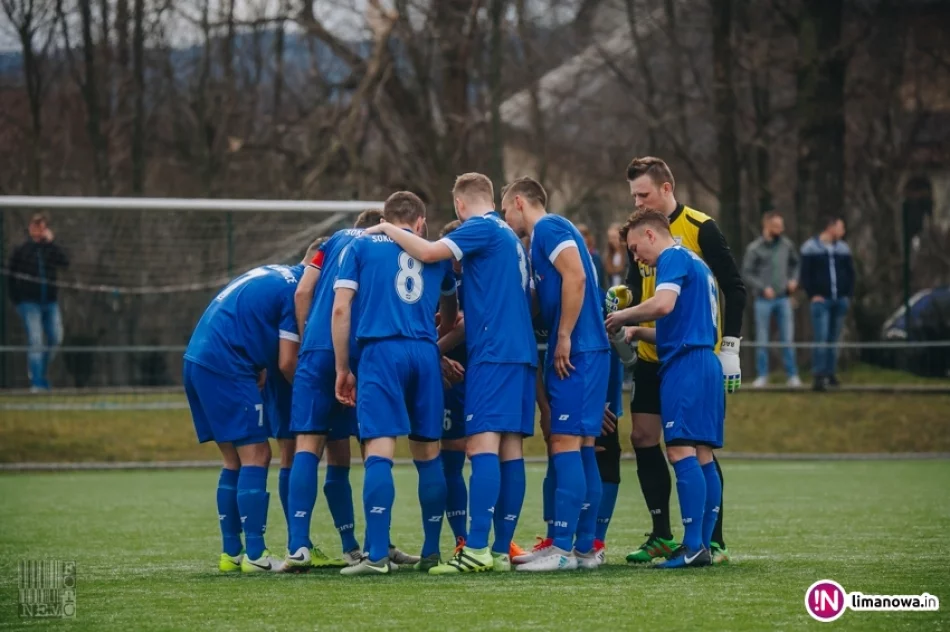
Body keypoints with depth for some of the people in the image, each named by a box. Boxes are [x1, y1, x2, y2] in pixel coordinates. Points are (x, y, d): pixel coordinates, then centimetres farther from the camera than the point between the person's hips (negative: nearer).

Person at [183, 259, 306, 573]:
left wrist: (258, 372, 11)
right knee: (255, 457, -7)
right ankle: (255, 555, -10)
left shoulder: (273, 275, 21)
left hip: (196, 361, 10)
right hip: (225, 368, -10)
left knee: (235, 461, 14)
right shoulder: (295, 289, -8)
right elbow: (287, 363, -8)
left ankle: (231, 552, 15)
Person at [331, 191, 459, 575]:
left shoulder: (361, 247, 12)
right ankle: (432, 553, 13)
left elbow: (341, 309, 3)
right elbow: (450, 315, 34)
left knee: (379, 452, -10)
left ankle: (376, 555, -18)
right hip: (425, 354, 3)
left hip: (381, 350, -3)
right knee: (428, 453, 10)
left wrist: (342, 368, 8)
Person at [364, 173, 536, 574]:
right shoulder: (508, 236, 23)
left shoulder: (481, 228, -4)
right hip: (521, 352, 9)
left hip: (493, 353, -9)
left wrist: (387, 229, 0)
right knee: (510, 450, 5)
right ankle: (502, 552, 3)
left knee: (482, 443, -15)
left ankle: (477, 549, -23)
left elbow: (428, 252, -16)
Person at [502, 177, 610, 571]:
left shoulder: (549, 228, -6)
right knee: (581, 449, 9)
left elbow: (575, 277, -20)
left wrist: (563, 338, -19)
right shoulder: (545, 236, 23)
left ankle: (562, 549, -13)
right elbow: (543, 304, 26)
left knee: (565, 444, -11)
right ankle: (585, 549, 11)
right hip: (585, 352, 10)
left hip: (575, 352, -10)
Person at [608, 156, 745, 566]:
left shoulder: (700, 228, -8)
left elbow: (733, 287, -7)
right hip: (652, 356, 6)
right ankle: (662, 536, 11)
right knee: (643, 438, 1)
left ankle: (714, 539, 3)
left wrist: (729, 347, -11)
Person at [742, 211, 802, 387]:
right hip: (764, 300, -2)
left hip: (783, 298, 2)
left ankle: (792, 375, 6)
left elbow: (795, 263, 19)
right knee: (762, 340, 3)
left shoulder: (786, 245, 5)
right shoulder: (754, 249, -6)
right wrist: (763, 288, -15)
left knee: (788, 338, 1)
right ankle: (762, 376, 11)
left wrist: (794, 279, 3)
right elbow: (747, 274, -6)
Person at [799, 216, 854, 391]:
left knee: (834, 339, 7)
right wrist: (813, 295, -9)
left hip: (840, 300, 5)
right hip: (821, 300, -5)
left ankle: (831, 373, 14)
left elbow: (850, 273, 16)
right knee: (821, 339, -13)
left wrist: (848, 295, 5)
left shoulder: (843, 248, 13)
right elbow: (805, 274, -1)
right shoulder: (810, 247, 0)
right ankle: (819, 376, -15)